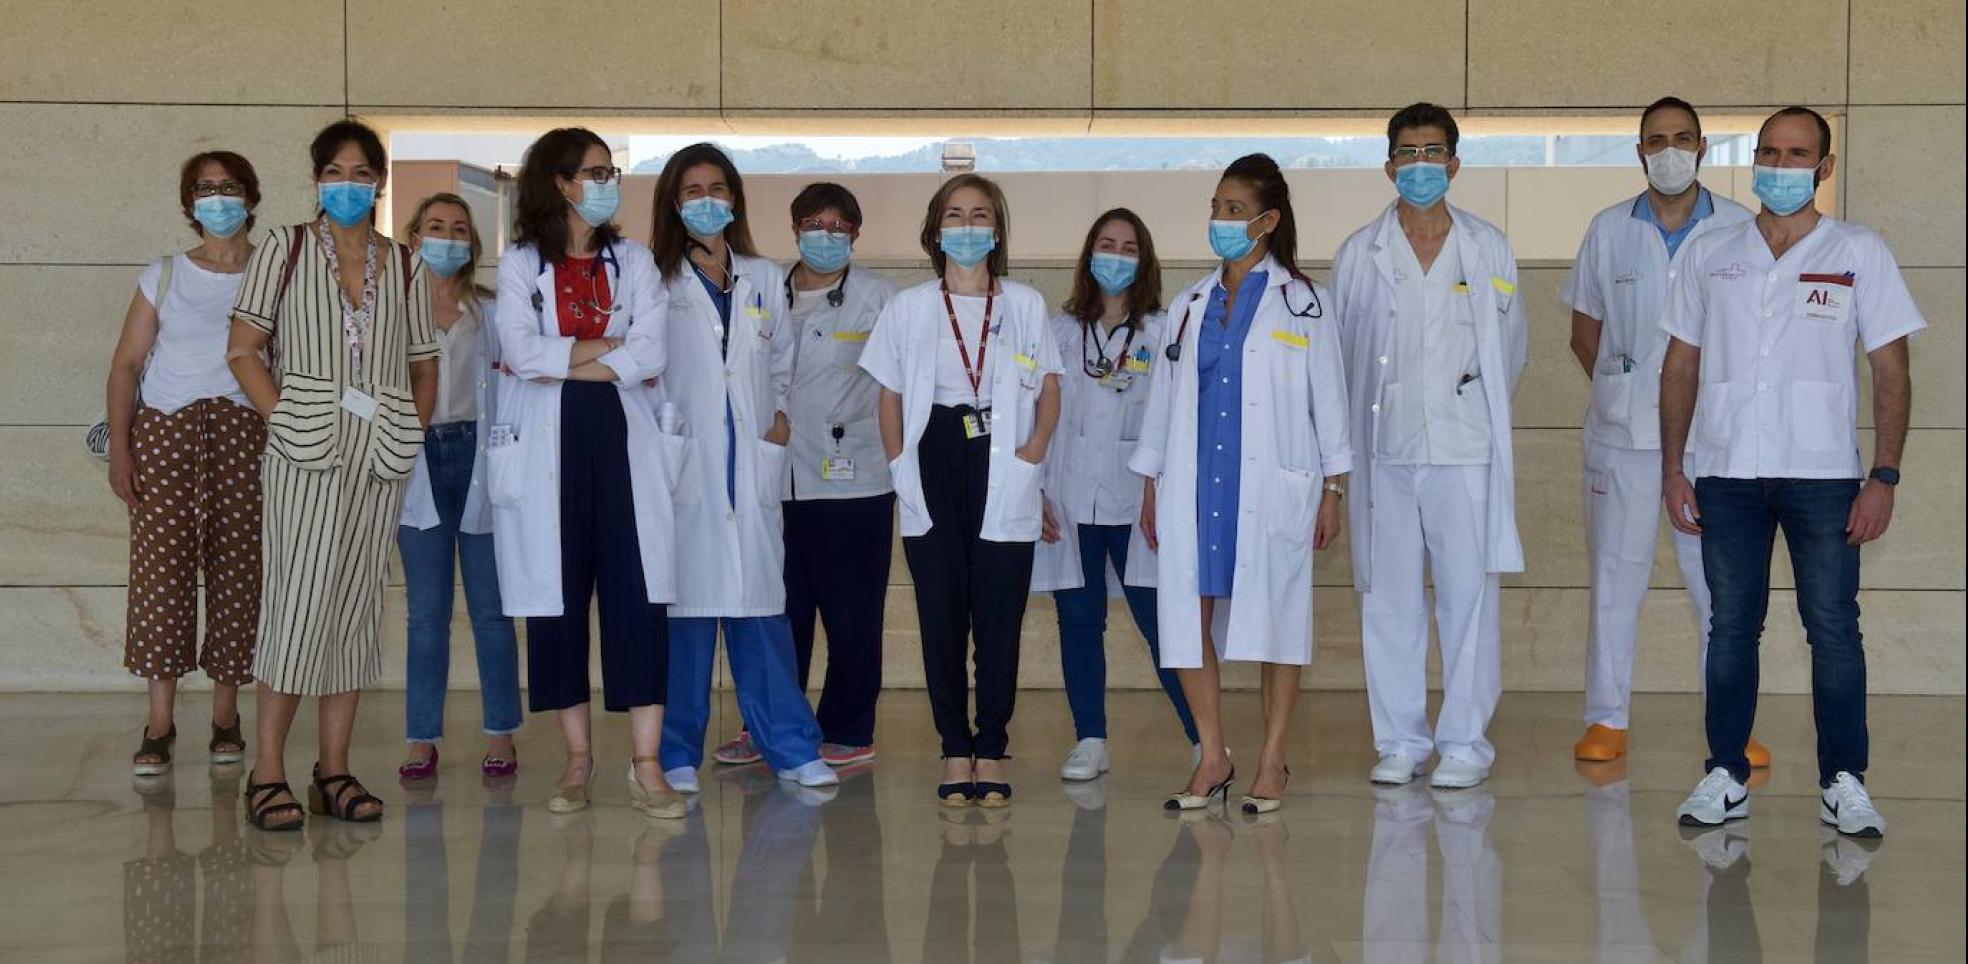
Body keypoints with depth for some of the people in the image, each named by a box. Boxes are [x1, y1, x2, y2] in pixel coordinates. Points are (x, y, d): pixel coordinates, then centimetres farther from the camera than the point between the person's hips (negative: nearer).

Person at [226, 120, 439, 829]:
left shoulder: (404, 267, 14)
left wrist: (412, 436, 3)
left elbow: (424, 366, 17)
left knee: (356, 604, 5)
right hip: (305, 451, -4)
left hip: (381, 456, 4)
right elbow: (243, 350, 1)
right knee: (299, 602, -11)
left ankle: (334, 771, 11)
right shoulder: (284, 251, 5)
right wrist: (284, 422, -9)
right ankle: (267, 774, -6)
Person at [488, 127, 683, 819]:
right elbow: (520, 351, -8)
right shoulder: (521, 264, 8)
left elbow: (652, 355, -2)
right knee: (559, 594, 1)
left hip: (622, 436, 1)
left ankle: (645, 766, -8)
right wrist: (610, 351, -5)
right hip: (549, 442, -1)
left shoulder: (634, 261, 13)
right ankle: (578, 759, 11)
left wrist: (556, 361, -6)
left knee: (638, 594, -8)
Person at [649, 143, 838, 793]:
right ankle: (677, 756, 4)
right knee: (685, 605, -3)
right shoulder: (656, 283, 4)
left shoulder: (765, 279, 16)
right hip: (683, 466, -3)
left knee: (759, 603, 2)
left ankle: (790, 747, 8)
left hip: (750, 464, 3)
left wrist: (781, 413, 9)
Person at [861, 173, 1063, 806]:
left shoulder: (1025, 306, 10)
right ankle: (955, 754, 7)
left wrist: (1034, 450, -5)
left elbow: (1049, 390, 11)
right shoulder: (907, 308, 11)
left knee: (999, 620, -2)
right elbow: (889, 396, 11)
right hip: (934, 475, 1)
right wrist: (900, 467, 0)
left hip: (1001, 476, -1)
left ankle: (991, 754, 5)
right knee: (941, 617, 1)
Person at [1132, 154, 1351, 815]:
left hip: (1273, 484, -4)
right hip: (1194, 483, 4)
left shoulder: (1302, 302, 3)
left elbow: (1327, 398, 3)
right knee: (1188, 613, -2)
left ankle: (1272, 761, 8)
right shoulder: (1189, 306, 14)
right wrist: (1150, 485, 14)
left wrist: (1333, 489, -1)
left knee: (1274, 612, 0)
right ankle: (1212, 757, 7)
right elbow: (1164, 396, 17)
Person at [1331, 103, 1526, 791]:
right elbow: (1339, 353, 11)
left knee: (1468, 594, -2)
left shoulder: (1488, 248, 6)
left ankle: (1465, 742, 6)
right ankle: (1400, 740, 13)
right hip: (1385, 450, 1)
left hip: (1465, 449, -1)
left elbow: (1509, 348, 13)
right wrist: (1361, 421, 7)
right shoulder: (1359, 255, 7)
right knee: (1388, 598, 4)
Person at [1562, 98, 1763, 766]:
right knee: (1616, 572, 4)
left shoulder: (1740, 229, 3)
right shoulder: (1609, 230, 7)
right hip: (1623, 432, 1)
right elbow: (1584, 333, 15)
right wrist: (1623, 392, 8)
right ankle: (1606, 720, 11)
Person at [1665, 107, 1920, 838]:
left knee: (1834, 630, 0)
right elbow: (1681, 366, 12)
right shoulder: (1709, 255, 10)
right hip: (1727, 472, 2)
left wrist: (1884, 476, -7)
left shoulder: (1859, 254, 3)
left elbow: (1891, 372, 1)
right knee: (1731, 628, 7)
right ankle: (1726, 777, 14)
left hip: (1824, 475, -2)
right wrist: (1672, 466, 5)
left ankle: (1844, 782, 7)